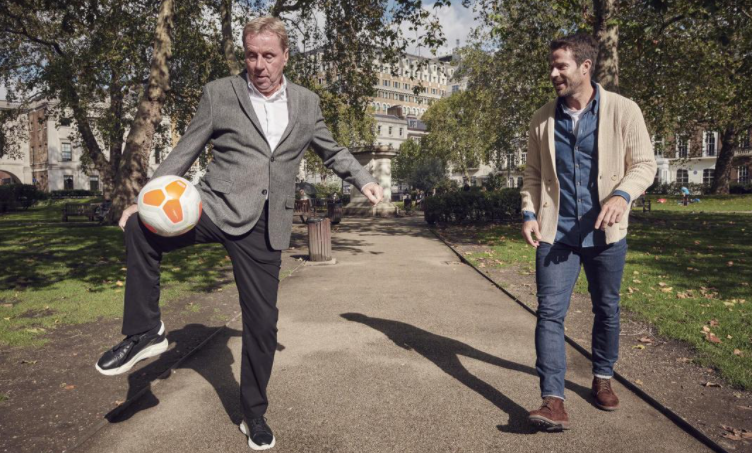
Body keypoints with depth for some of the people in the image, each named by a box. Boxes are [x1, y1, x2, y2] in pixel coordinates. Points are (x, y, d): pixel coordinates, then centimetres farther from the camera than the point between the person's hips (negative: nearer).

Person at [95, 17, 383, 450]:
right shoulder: (219, 93, 2)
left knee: (263, 322, 5)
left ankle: (254, 415, 26)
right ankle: (146, 332, -10)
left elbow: (332, 150, 22)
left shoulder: (307, 103, 9)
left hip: (266, 228, 2)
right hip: (218, 208, -1)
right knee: (141, 226, -30)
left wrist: (364, 179, 8)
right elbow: (184, 153, 4)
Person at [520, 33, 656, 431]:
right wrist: (529, 213, -4)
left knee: (606, 309, 15)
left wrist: (622, 195, -23)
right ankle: (553, 400, -3)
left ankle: (602, 379, 37)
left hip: (605, 232, 0)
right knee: (550, 312, -7)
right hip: (556, 232, 1)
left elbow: (644, 165, -3)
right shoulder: (543, 119, 4)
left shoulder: (623, 111, -4)